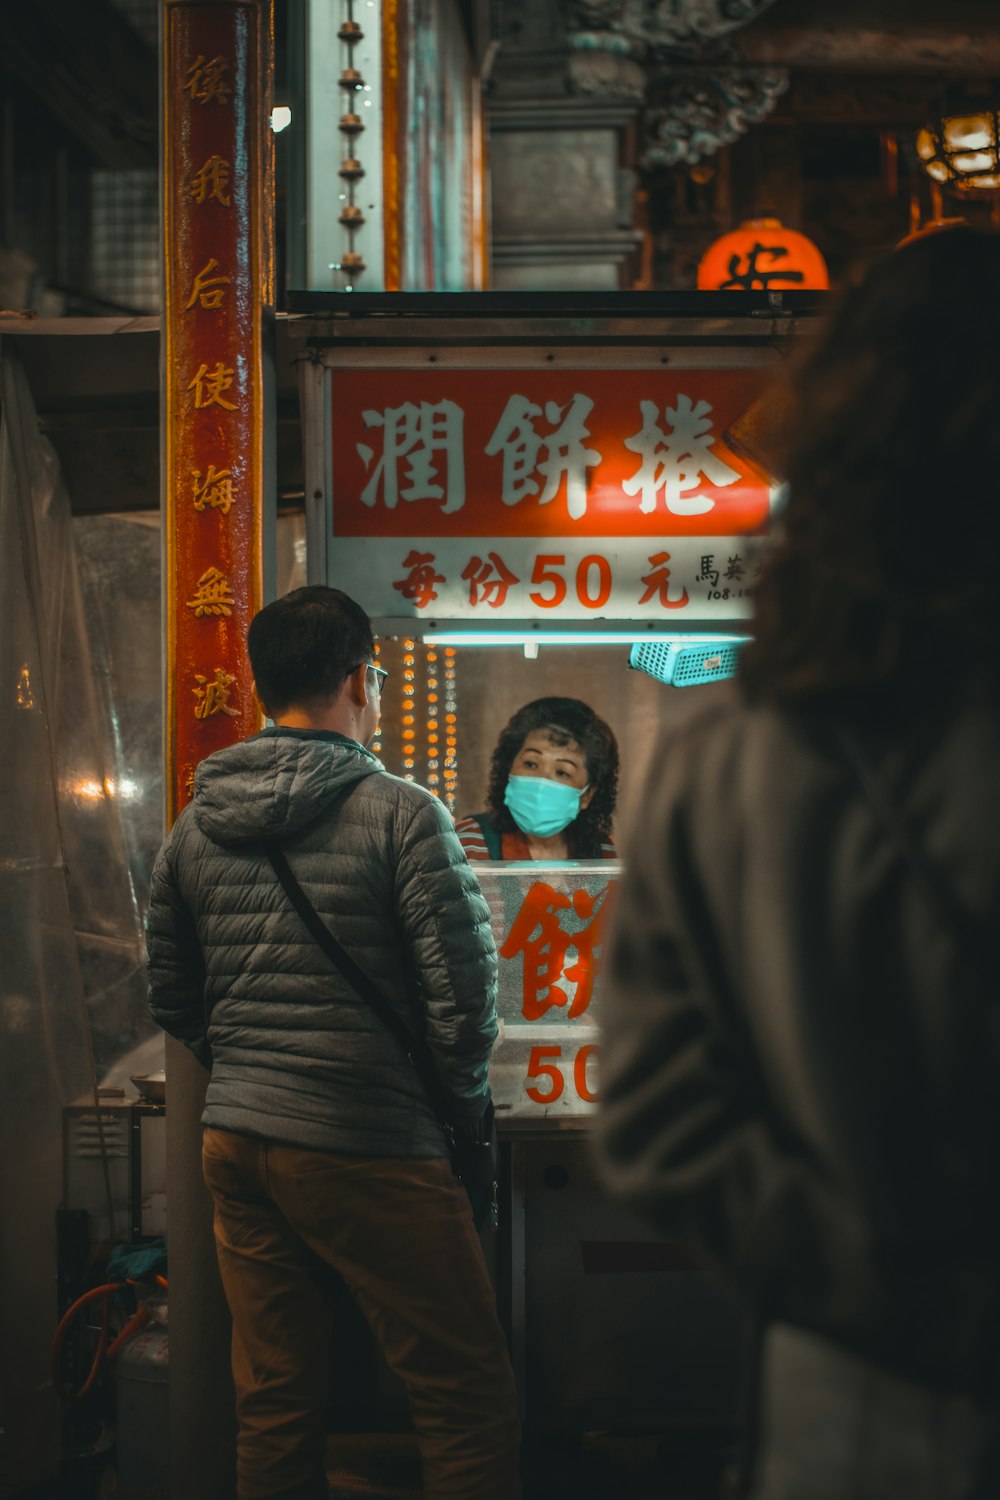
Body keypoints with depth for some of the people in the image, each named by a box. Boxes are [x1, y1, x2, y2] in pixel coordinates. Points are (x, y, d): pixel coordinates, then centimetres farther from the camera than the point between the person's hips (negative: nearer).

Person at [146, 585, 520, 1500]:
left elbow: (172, 1001, 14)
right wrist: (463, 1102, 2)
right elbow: (464, 989, -13)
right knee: (469, 1399, 2)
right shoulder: (400, 815, -10)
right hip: (365, 1151, -6)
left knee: (275, 1406, 13)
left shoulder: (195, 828, 8)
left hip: (234, 1143, 7)